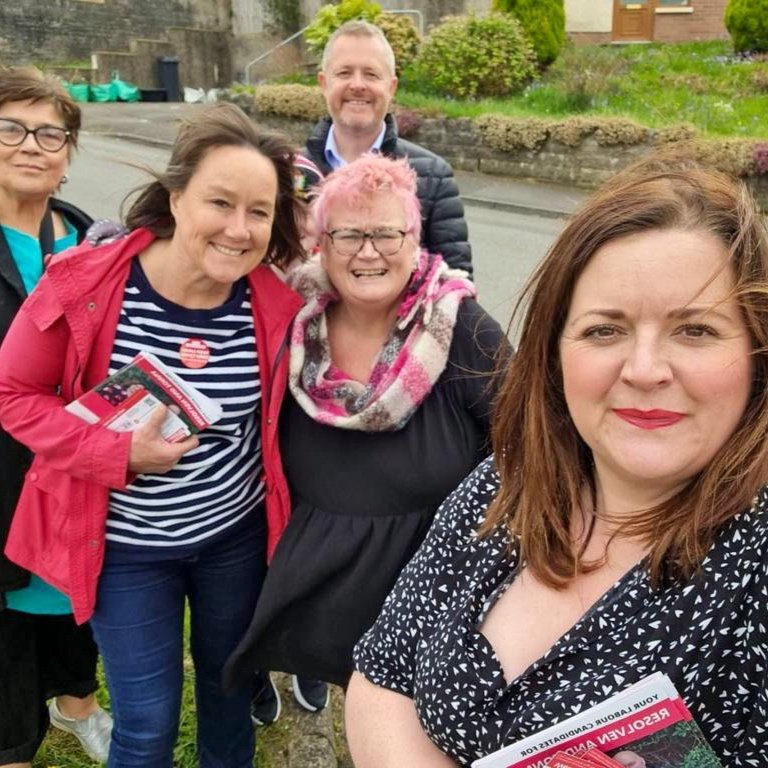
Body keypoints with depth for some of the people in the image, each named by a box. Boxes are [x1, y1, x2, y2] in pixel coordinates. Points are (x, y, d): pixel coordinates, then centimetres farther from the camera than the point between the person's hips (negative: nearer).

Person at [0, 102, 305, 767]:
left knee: (229, 684, 25)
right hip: (125, 546, -2)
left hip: (237, 534, 2)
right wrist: (121, 452, -23)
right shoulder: (84, 282, -20)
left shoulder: (278, 303, -15)